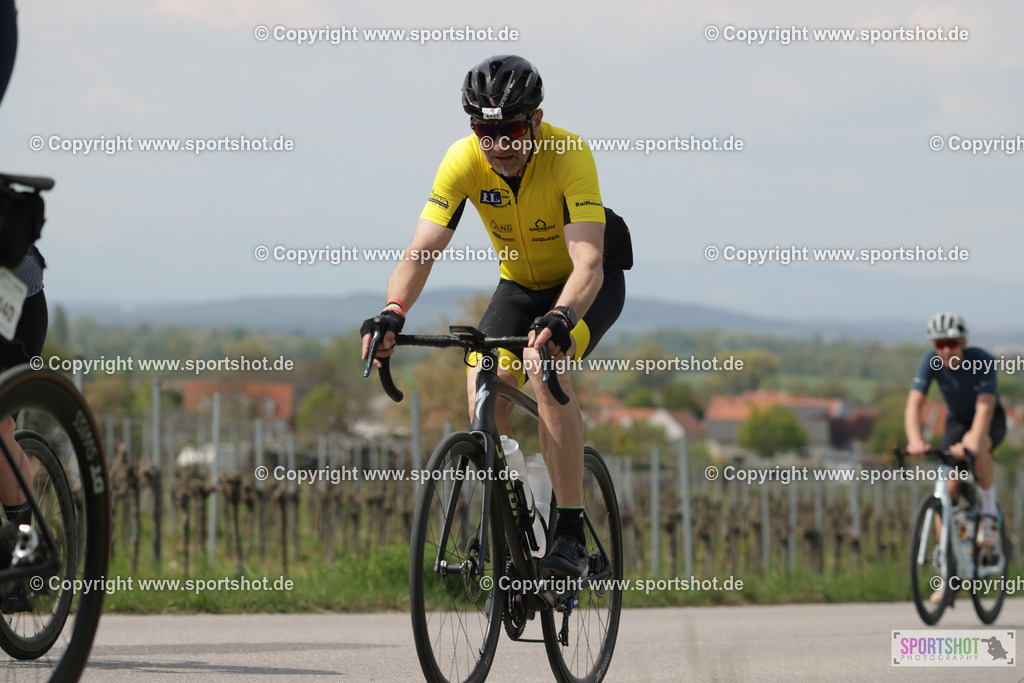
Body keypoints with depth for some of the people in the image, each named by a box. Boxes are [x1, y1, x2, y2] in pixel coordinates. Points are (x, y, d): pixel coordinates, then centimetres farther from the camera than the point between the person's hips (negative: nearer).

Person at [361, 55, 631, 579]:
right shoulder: (464, 161, -23)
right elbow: (421, 249, -27)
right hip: (520, 283, 4)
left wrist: (560, 319, -62)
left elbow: (587, 263, -43)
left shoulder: (569, 155, -33)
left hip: (588, 283, -4)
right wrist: (393, 311, -46)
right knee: (484, 386, -19)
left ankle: (571, 534, -26)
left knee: (546, 367, -32)